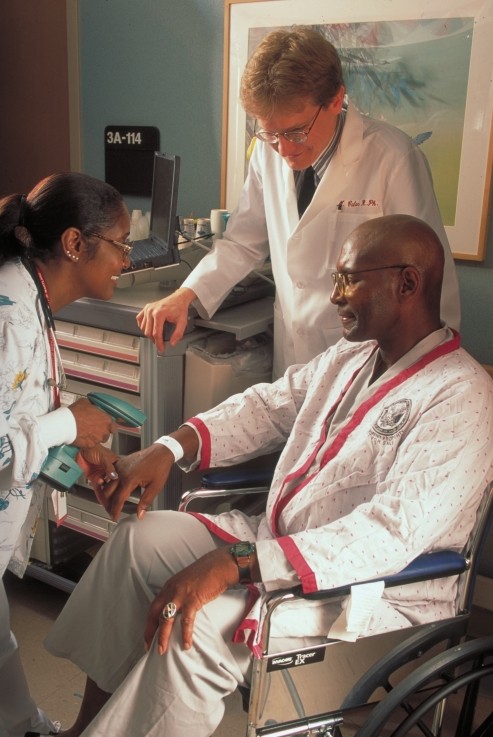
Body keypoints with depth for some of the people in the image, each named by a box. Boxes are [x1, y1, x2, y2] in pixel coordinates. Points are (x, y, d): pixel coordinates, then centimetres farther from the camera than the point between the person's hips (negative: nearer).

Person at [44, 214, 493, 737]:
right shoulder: (350, 357, 8)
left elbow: (390, 535, -30)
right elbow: (267, 406, 12)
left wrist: (235, 564, -35)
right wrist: (171, 448, -6)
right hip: (277, 538, 9)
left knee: (201, 626, -28)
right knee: (139, 538, -2)